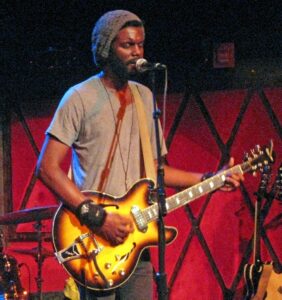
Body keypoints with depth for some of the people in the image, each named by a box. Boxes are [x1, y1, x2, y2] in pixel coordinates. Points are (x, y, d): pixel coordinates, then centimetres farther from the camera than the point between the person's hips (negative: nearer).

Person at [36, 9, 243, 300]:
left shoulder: (145, 98, 15)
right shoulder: (81, 98, -5)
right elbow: (47, 167, -11)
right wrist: (96, 216, -18)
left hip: (134, 237, 6)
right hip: (94, 242, -6)